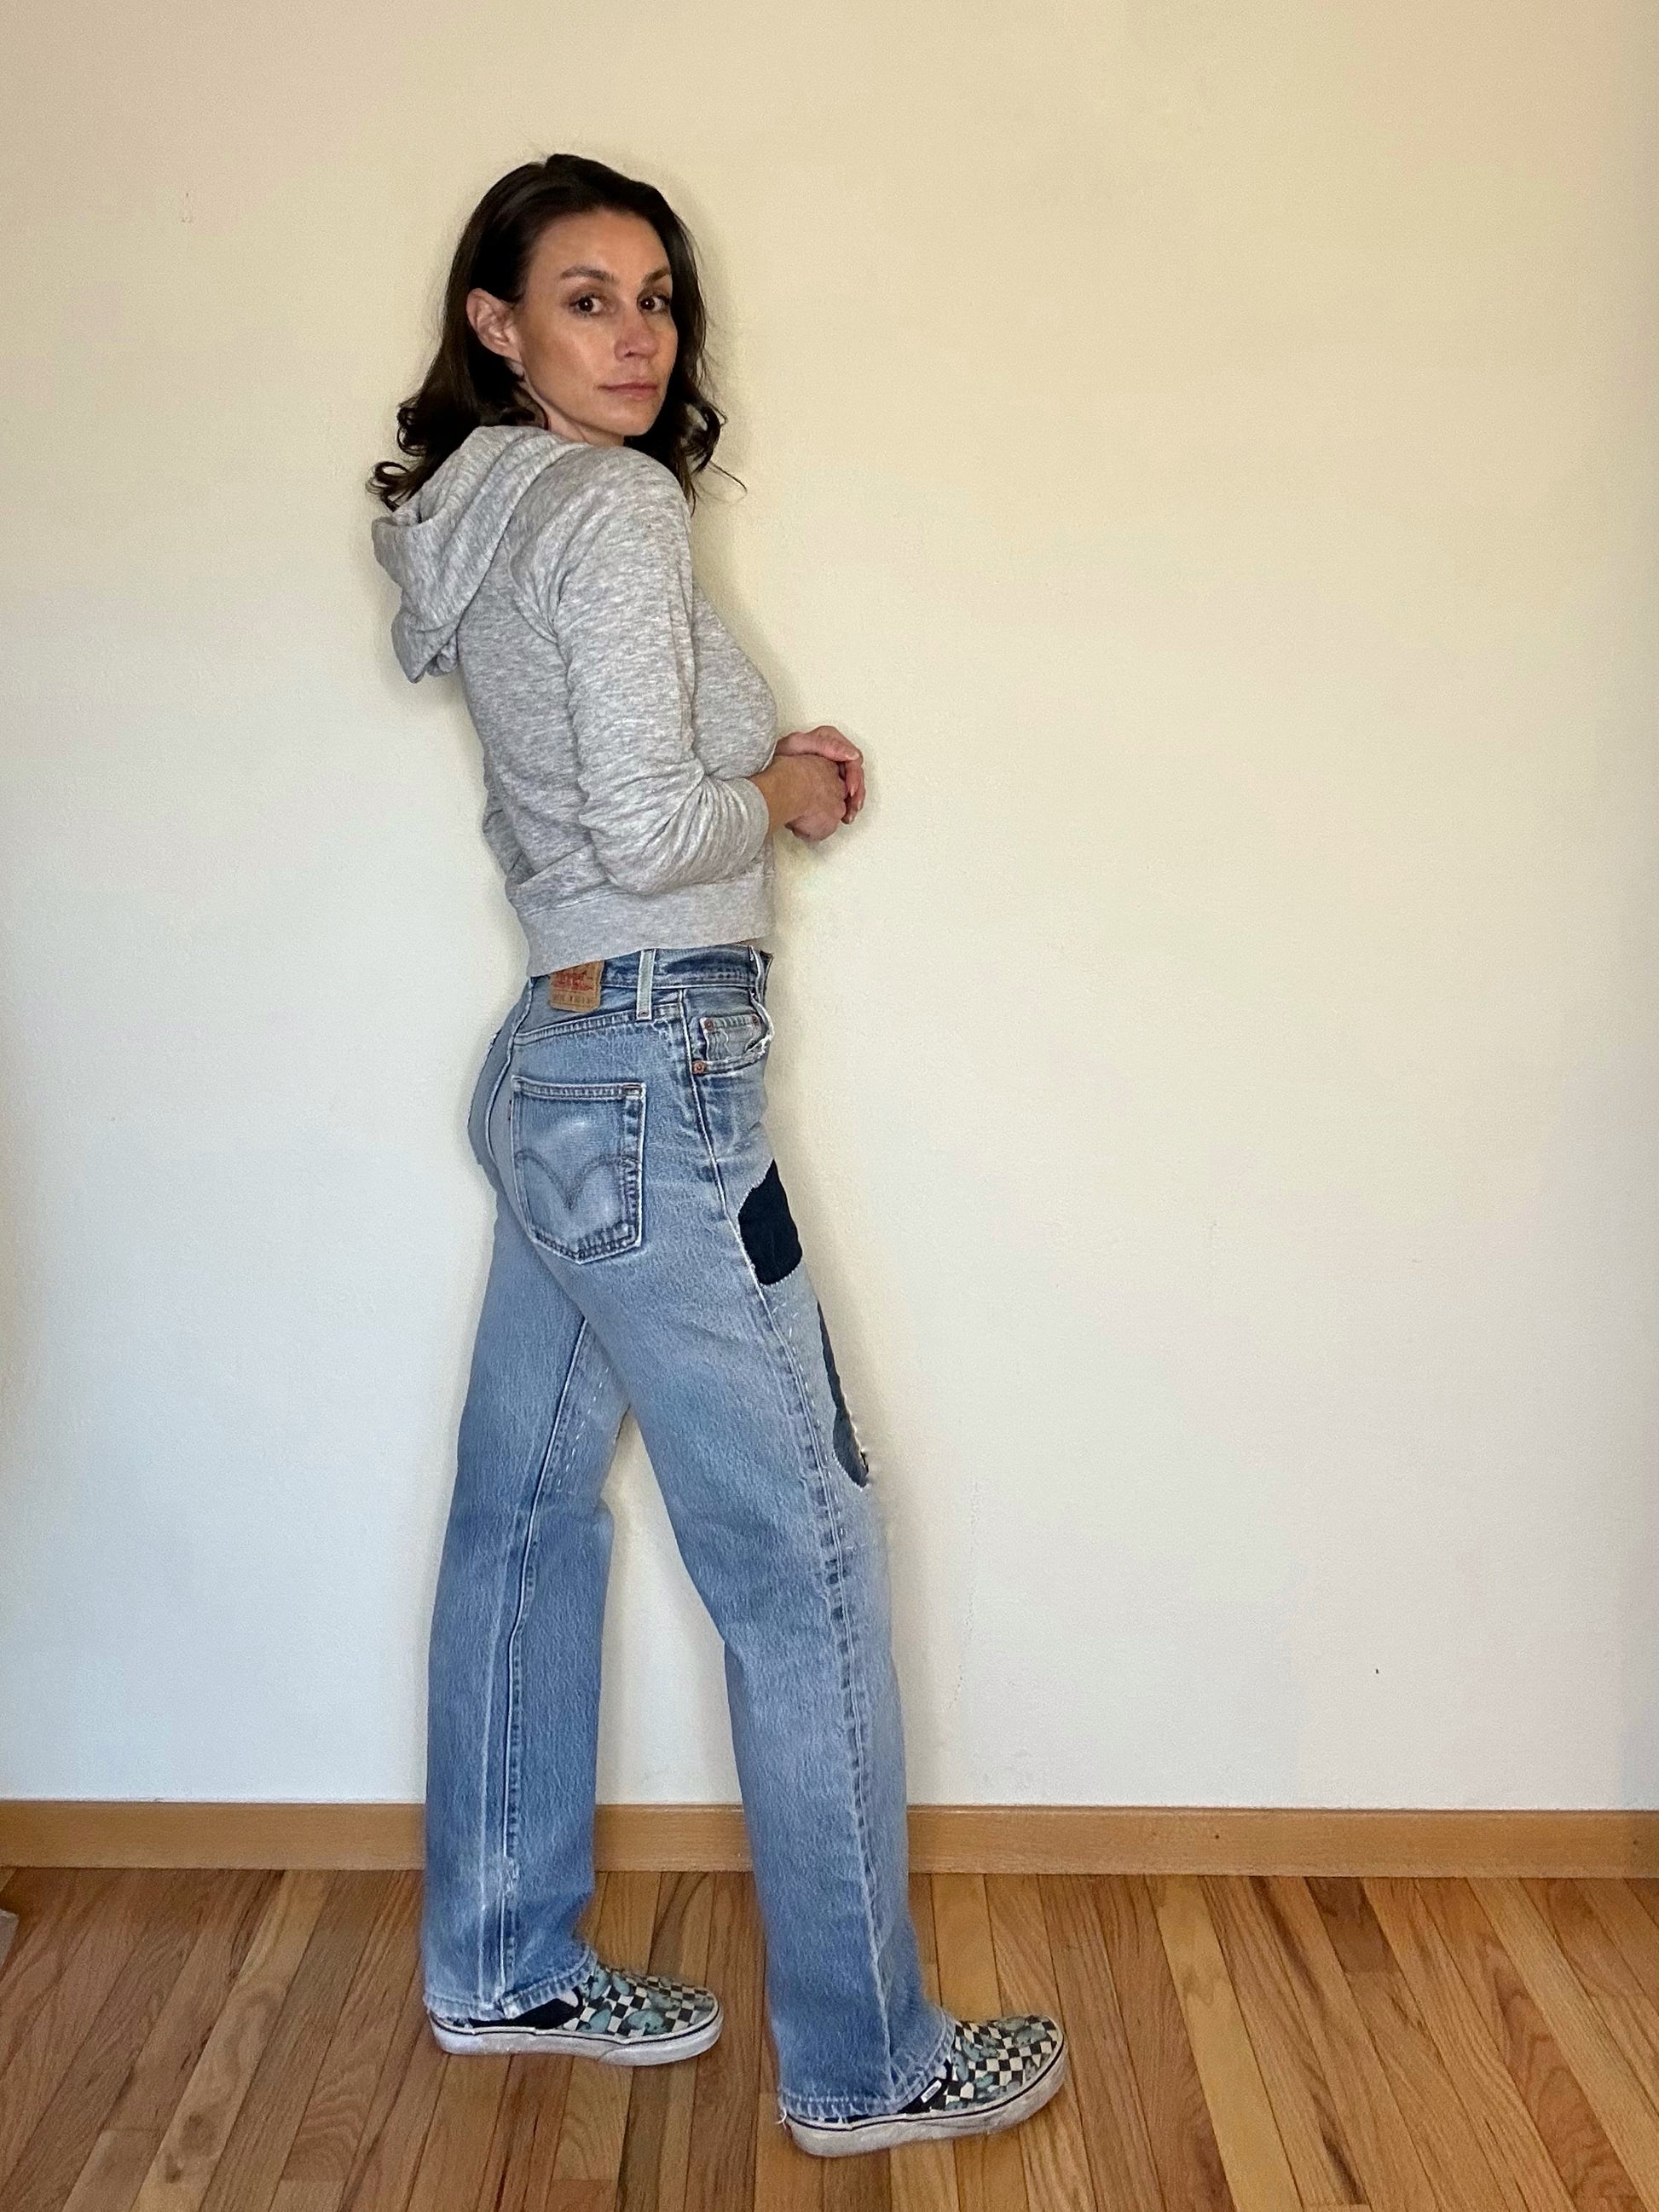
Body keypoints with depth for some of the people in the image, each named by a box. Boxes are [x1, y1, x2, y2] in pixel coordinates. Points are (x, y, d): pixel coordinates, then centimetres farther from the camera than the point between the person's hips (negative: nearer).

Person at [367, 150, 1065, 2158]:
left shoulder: (478, 526, 16)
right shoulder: (613, 504, -13)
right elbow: (648, 824, -22)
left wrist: (758, 772, 11)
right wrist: (784, 793, -2)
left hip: (554, 1067, 10)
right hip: (655, 1084, -10)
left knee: (523, 1521, 15)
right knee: (805, 1566, -1)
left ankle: (500, 1968, 32)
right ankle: (864, 2064, 13)